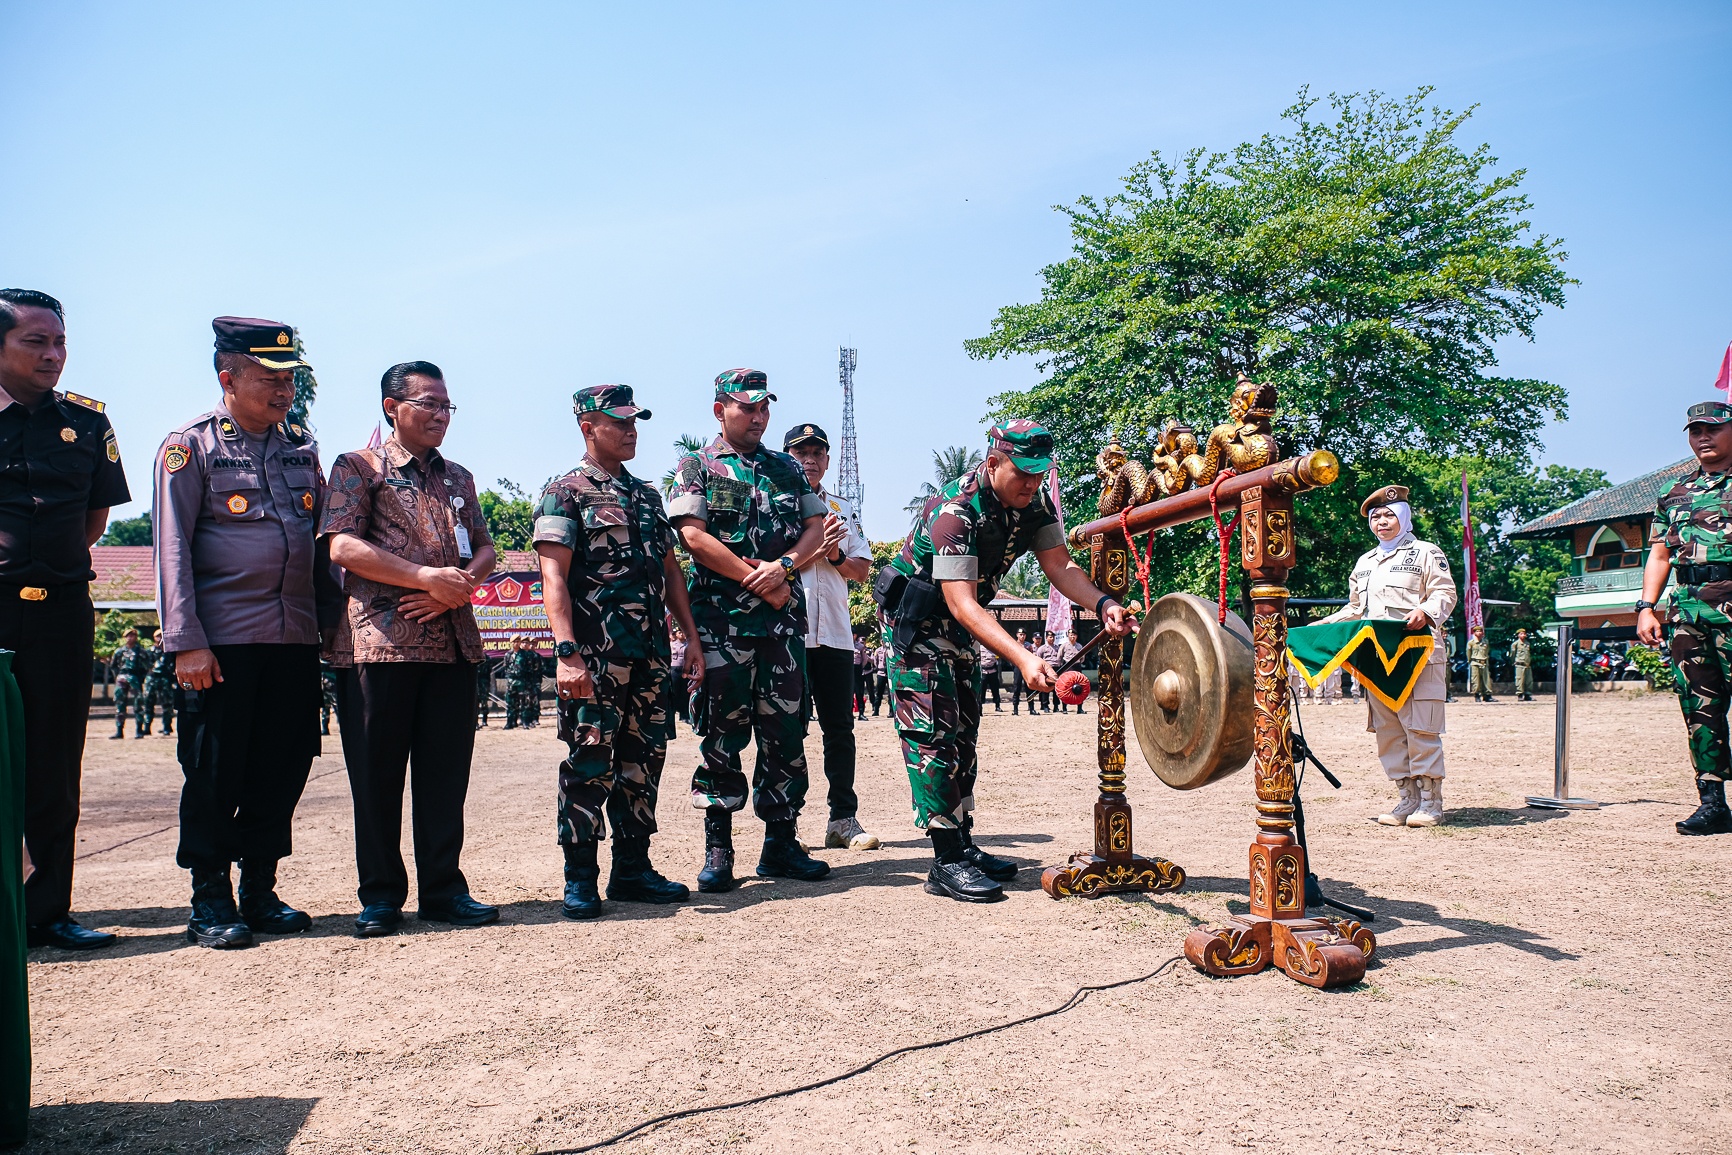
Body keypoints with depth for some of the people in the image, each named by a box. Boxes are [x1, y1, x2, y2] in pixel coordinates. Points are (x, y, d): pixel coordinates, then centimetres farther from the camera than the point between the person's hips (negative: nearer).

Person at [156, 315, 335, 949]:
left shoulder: (302, 445, 13)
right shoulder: (189, 446, -1)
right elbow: (173, 548, -6)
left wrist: (332, 615, 12)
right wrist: (186, 642, -12)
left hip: (296, 637, 5)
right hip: (223, 639, -5)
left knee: (283, 768, 8)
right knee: (214, 774, 2)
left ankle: (260, 891, 22)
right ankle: (211, 902, 16)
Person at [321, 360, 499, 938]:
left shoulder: (458, 477, 21)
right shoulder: (358, 467, 5)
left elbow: (484, 549, 16)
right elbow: (342, 546, -8)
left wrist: (460, 584, -7)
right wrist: (425, 576, -15)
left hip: (453, 639, 5)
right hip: (380, 640, -4)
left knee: (446, 771, 7)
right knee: (377, 774, 2)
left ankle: (443, 888, 16)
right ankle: (380, 896, 13)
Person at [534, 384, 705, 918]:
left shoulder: (647, 494, 19)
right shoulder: (566, 492, -1)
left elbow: (671, 571, 20)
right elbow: (553, 577, -11)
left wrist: (693, 639, 13)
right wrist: (566, 652, -22)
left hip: (651, 653, 7)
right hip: (596, 654, -6)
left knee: (643, 761, 10)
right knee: (589, 764, -4)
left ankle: (633, 869, 21)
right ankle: (580, 879, 7)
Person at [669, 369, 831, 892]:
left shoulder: (789, 469, 18)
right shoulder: (695, 468, 6)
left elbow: (816, 530, 10)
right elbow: (695, 537, -6)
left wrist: (782, 567, -10)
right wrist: (759, 582, -9)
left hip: (784, 619, 4)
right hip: (722, 618, -4)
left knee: (785, 731, 5)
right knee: (723, 732, -3)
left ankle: (781, 843, 13)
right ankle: (717, 849, 5)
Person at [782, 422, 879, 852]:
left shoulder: (843, 510, 19)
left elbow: (862, 570, 14)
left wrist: (836, 555, -4)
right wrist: (816, 547, -13)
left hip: (836, 634, 5)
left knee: (840, 727, 6)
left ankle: (844, 818, 12)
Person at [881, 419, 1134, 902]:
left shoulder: (1035, 502, -9)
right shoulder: (956, 510, -32)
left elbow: (1059, 564, -12)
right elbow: (962, 604, -38)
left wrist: (1103, 603, -31)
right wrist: (1023, 659, -48)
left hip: (959, 624, 8)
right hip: (914, 617, -8)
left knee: (963, 733, 10)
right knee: (932, 733, -12)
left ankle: (963, 843, 19)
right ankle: (946, 863, -9)